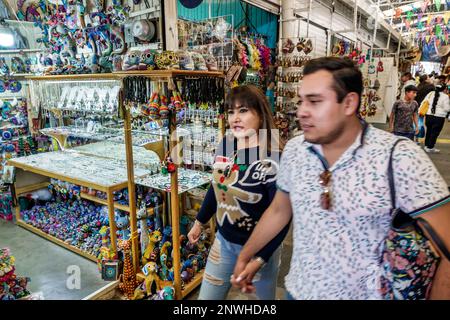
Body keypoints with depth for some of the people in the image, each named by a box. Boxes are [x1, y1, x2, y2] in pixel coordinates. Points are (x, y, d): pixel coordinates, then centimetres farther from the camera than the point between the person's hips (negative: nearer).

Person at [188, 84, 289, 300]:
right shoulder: (226, 145, -6)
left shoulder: (272, 160, -25)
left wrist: (260, 259, -22)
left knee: (261, 295, 20)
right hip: (224, 241, 6)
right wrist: (200, 221, 16)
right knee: (206, 297, 19)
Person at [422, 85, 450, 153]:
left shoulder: (431, 94, 6)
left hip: (428, 115, 6)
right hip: (439, 117, -5)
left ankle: (427, 145, 27)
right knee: (435, 132, 3)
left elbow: (424, 102, 8)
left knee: (429, 131, 17)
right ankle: (430, 148, 6)